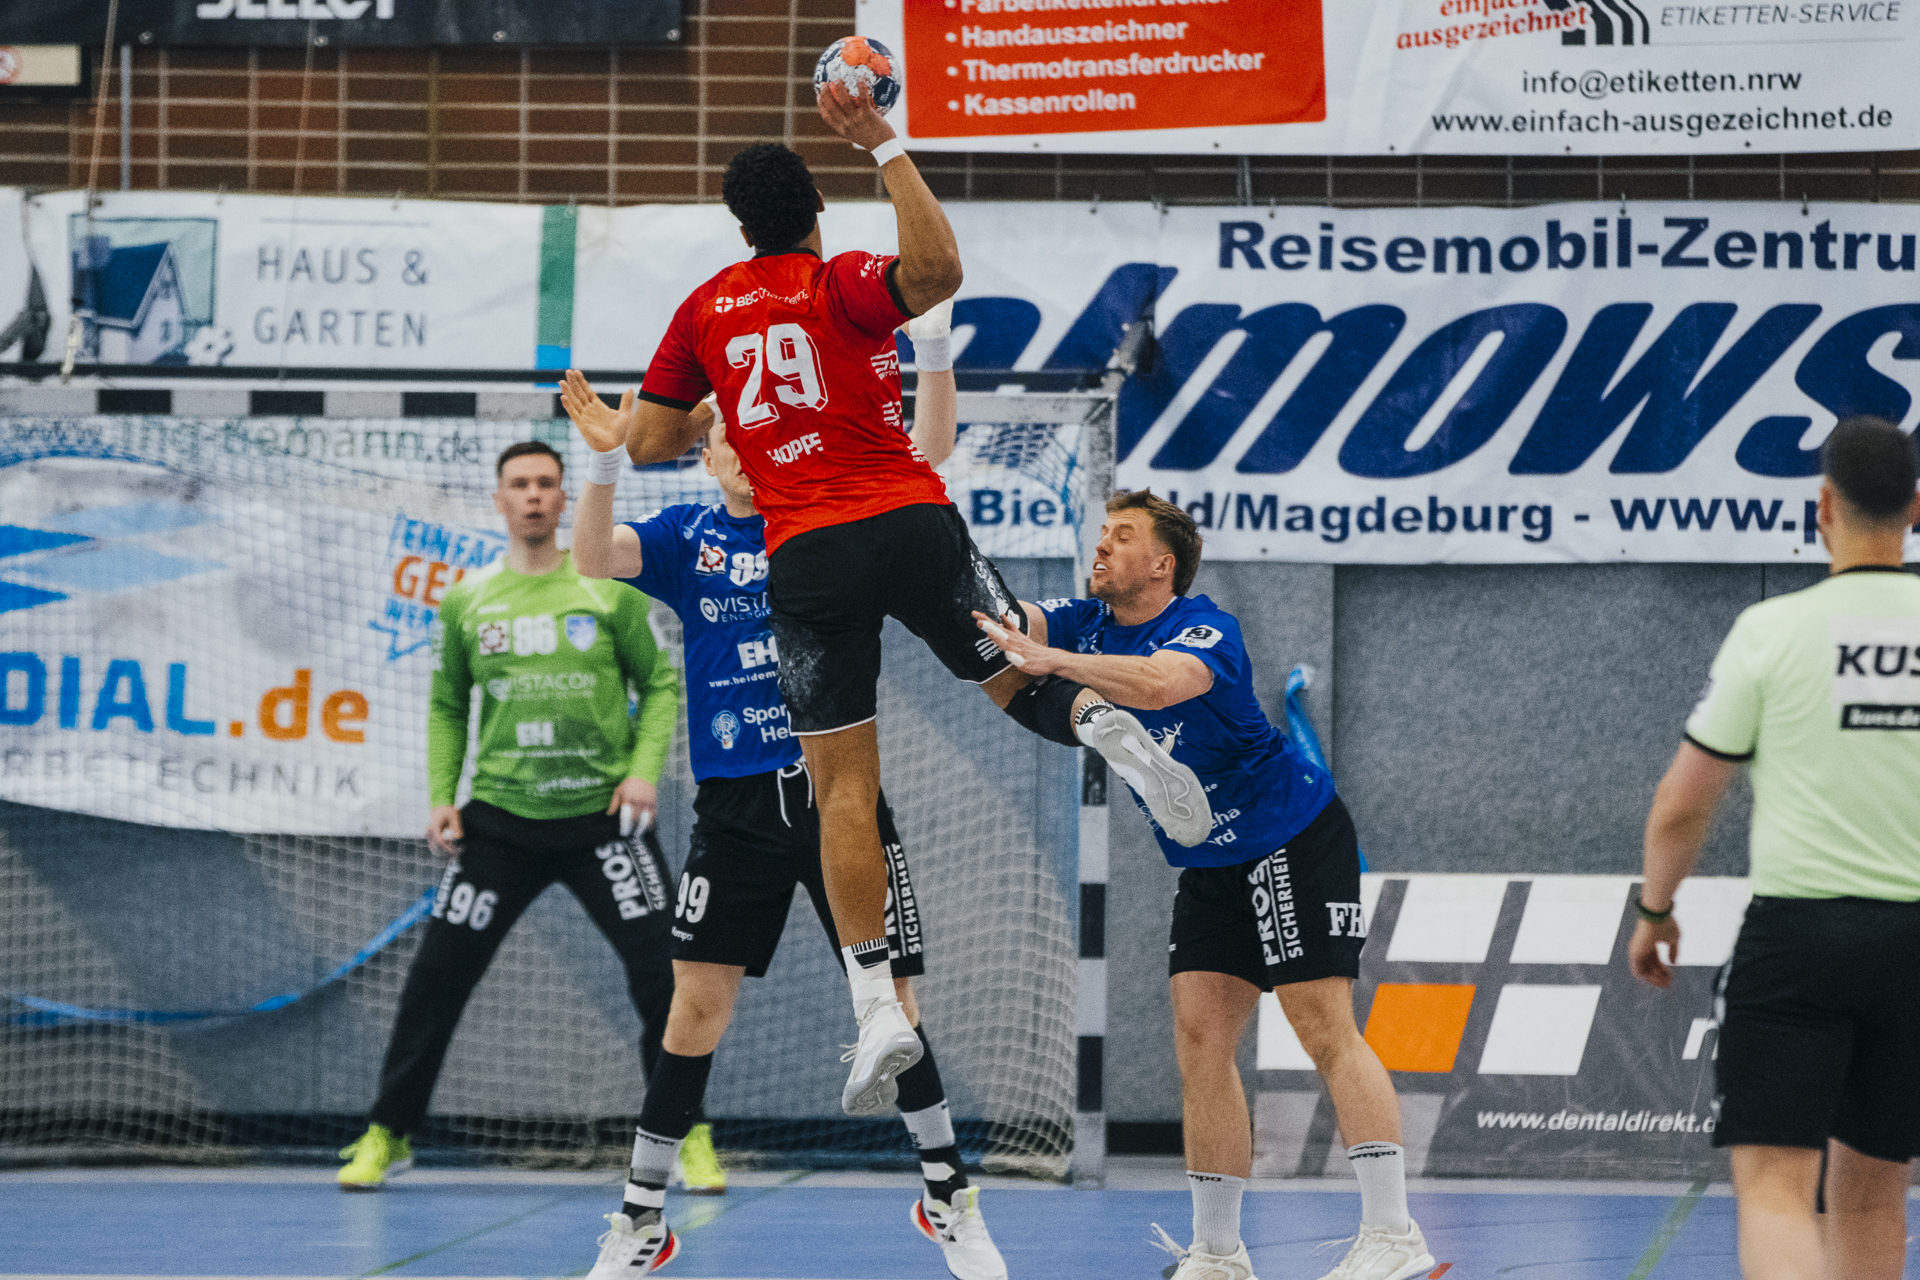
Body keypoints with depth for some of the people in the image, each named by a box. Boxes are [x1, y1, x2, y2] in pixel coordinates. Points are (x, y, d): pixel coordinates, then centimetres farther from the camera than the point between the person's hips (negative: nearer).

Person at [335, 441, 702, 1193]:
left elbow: (660, 684, 5)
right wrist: (441, 799, 2)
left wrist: (645, 770, -9)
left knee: (661, 972, -7)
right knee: (438, 974, -1)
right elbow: (447, 708, 13)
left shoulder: (609, 591, 0)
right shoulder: (466, 602, 5)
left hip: (602, 814, -1)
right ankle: (388, 1135, 12)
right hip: (500, 819, 1)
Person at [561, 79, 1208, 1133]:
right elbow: (936, 269, -22)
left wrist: (606, 432, 37)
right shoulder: (843, 284, 1)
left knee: (842, 786, 3)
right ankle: (1106, 725, -25)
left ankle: (877, 1007, -7)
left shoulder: (704, 308, 11)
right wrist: (885, 147, -18)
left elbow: (651, 442, 15)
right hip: (909, 522, -1)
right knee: (1019, 682, 12)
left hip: (802, 558, 2)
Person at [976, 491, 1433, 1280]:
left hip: (1296, 840, -8)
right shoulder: (1088, 624, 1)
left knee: (1324, 1030, -13)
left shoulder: (1205, 630, -21)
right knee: (1200, 1040, 0)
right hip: (1211, 867, 8)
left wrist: (1053, 661, -49)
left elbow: (1158, 683, -43)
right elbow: (1002, 622, -13)